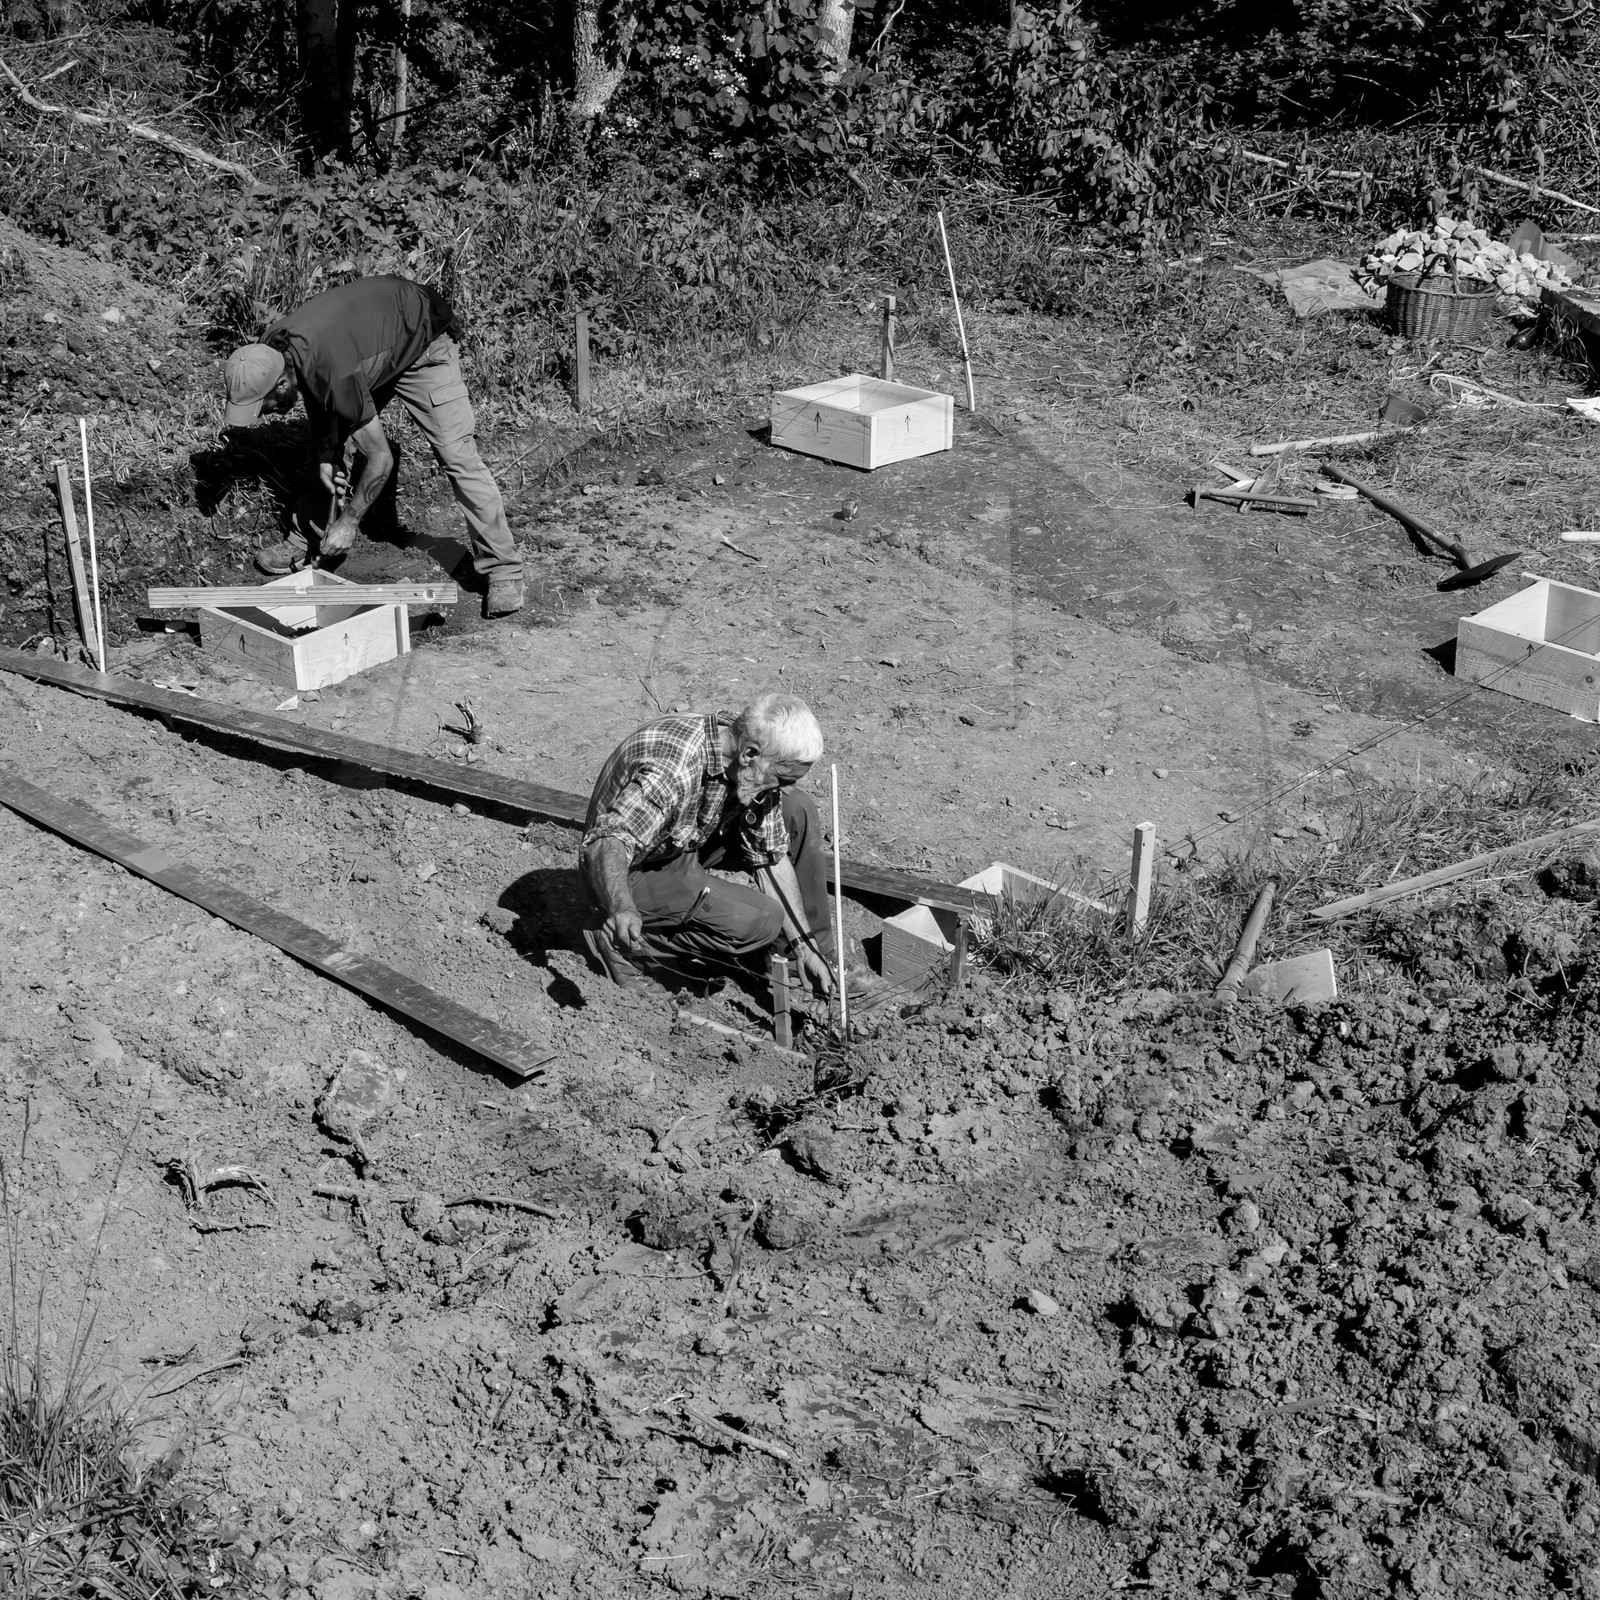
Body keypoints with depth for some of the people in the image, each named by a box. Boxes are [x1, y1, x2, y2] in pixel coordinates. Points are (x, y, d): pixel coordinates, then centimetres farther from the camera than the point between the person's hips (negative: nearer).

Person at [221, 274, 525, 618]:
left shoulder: (337, 376, -40)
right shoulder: (271, 352, -18)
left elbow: (381, 459, -30)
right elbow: (318, 397, 5)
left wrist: (349, 522, -19)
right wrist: (326, 456, -8)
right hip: (373, 343, 8)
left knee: (456, 455, -15)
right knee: (336, 445, 3)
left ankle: (503, 571, -13)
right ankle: (305, 544, 17)